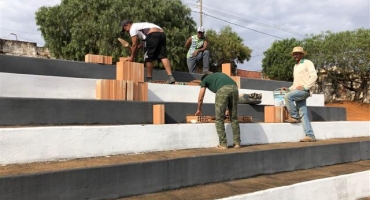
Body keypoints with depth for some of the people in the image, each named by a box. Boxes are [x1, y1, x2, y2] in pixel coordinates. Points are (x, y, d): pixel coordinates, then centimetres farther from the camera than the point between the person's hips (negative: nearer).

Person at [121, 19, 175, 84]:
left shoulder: (132, 28, 11)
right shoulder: (139, 25, 37)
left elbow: (135, 45, 8)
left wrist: (132, 57, 17)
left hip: (153, 34, -8)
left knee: (148, 58, 1)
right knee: (163, 56, 0)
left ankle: (149, 79, 4)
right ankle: (170, 77, -12)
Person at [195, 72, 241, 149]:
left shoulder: (204, 80, 28)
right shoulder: (219, 74, 42)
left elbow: (200, 99, 29)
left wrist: (199, 110, 48)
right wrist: (227, 109, 53)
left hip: (223, 90, -5)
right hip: (234, 88, 5)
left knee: (219, 119, 5)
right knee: (234, 118, 15)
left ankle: (223, 144, 5)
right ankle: (237, 143, 16)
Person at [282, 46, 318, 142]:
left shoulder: (307, 63, 1)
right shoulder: (295, 66, 24)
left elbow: (314, 76, -11)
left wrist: (305, 87, -18)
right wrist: (289, 89, 12)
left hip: (304, 91, -8)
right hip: (298, 91, 8)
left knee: (287, 97, -28)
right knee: (303, 114, -1)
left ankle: (294, 117, -14)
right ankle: (310, 136, -3)